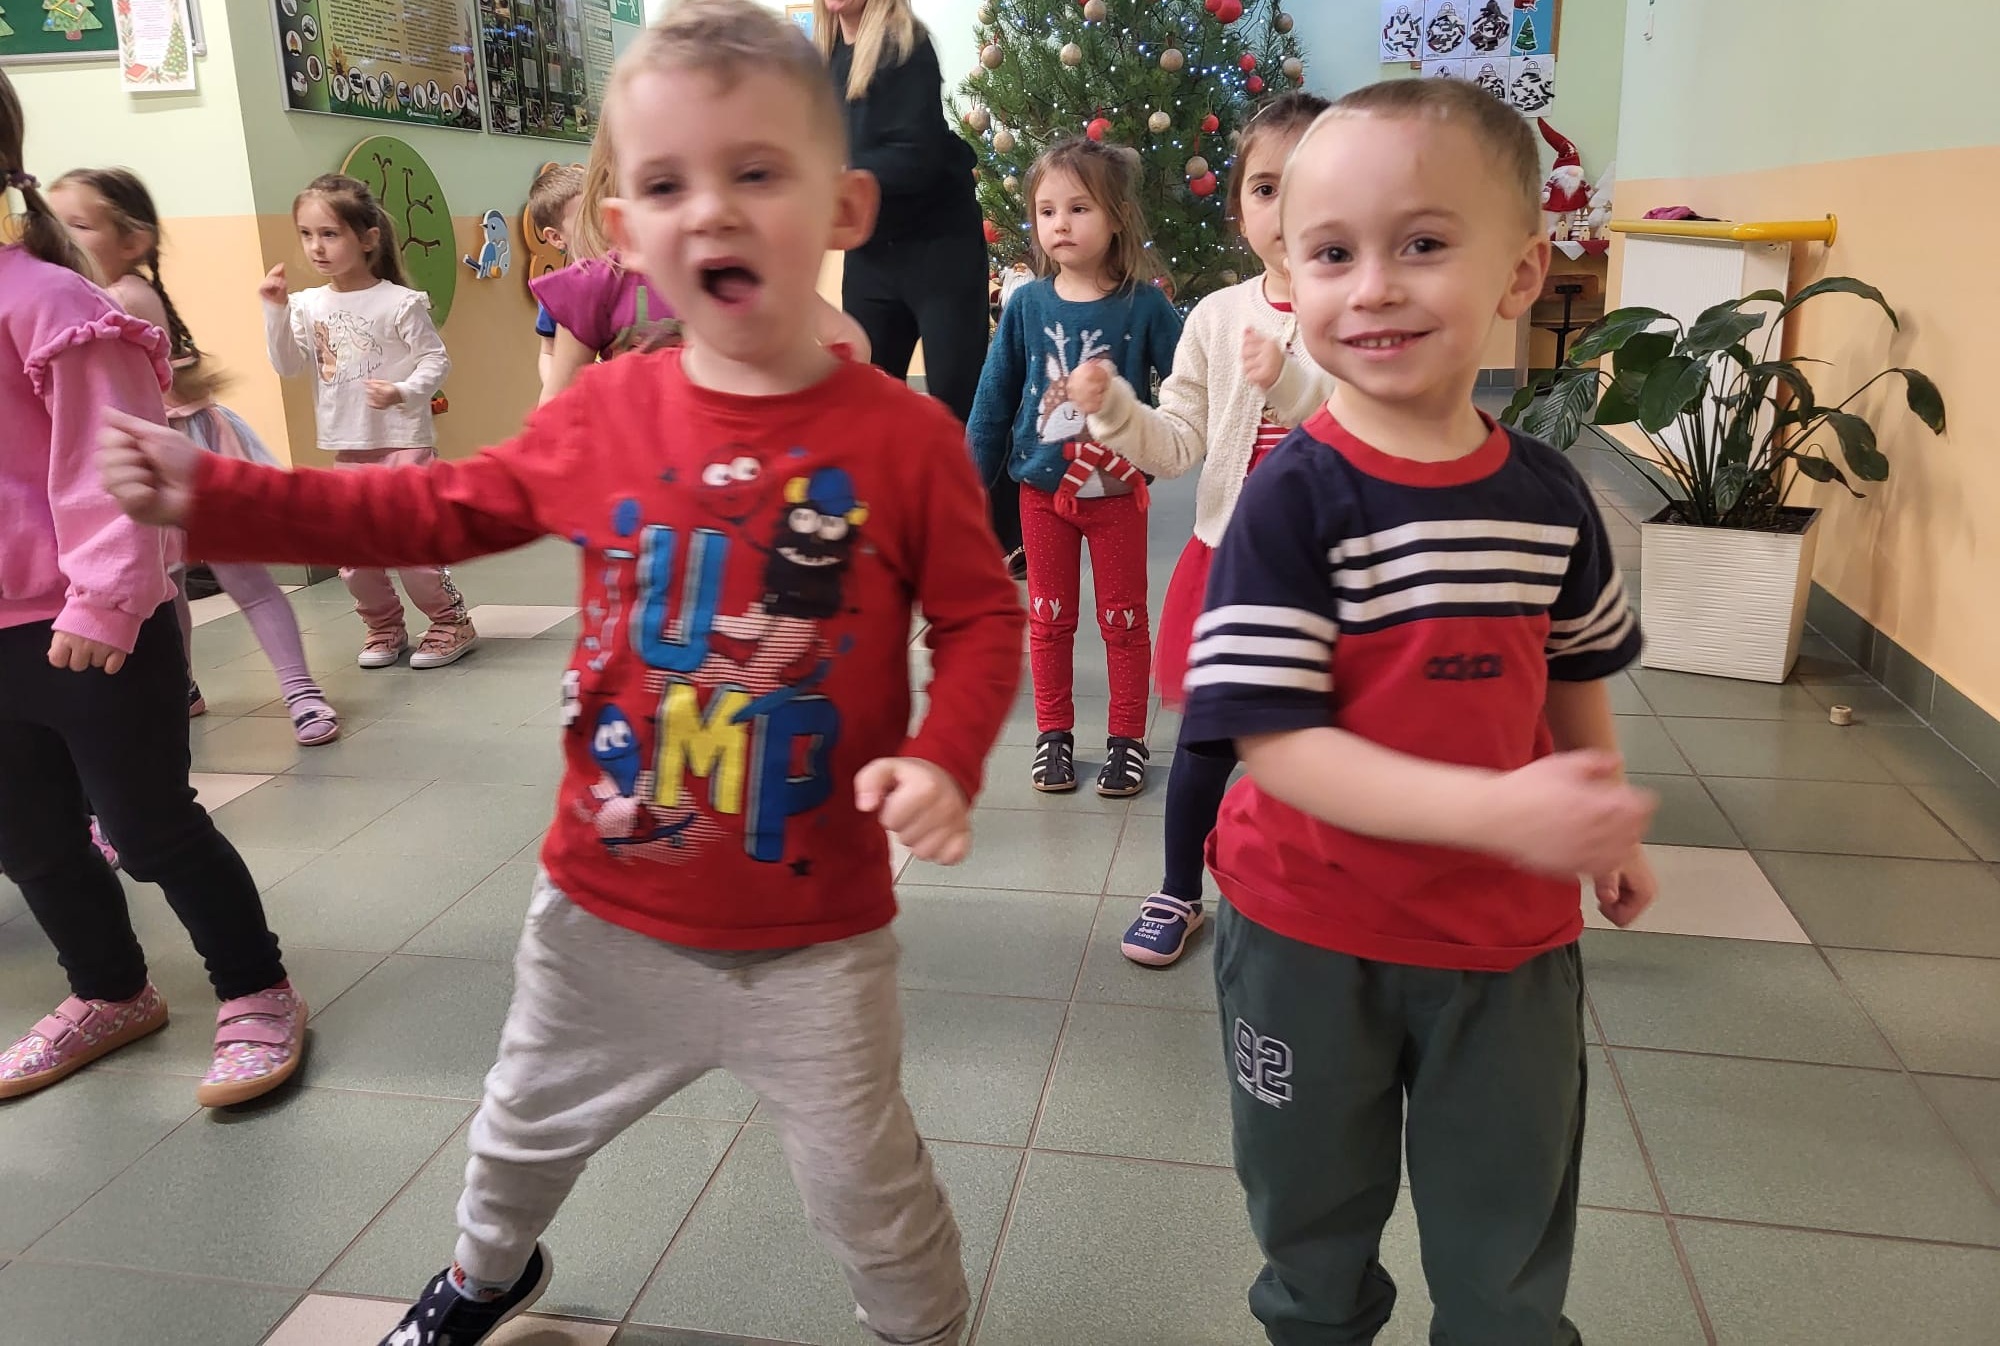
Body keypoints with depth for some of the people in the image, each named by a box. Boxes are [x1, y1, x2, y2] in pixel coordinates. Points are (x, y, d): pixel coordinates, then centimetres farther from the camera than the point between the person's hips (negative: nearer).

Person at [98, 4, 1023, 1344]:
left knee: (866, 1186, 15)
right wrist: (214, 496, 3)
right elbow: (445, 508, 7)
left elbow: (983, 617, -7)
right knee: (526, 1129, 30)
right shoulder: (603, 415, -6)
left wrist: (945, 758, -25)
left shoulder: (904, 436, -16)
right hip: (607, 911, 5)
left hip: (814, 939, -4)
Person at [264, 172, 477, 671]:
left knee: (410, 544, -5)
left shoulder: (400, 302, -10)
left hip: (404, 442, -6)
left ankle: (452, 623, 13)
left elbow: (436, 359, -9)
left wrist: (403, 391, -25)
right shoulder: (307, 305, 5)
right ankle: (384, 627, 27)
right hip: (347, 447, 6)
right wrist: (275, 311, -10)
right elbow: (288, 366, 0)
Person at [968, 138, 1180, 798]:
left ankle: (1127, 739, 23)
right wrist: (973, 480, 4)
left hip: (1116, 489, -2)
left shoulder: (1144, 305, -11)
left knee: (1123, 620, 10)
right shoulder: (1026, 304, -5)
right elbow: (995, 398, 2)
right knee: (1048, 618, 12)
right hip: (1042, 489, 2)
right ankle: (1053, 735, 26)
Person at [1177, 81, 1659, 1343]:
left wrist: (1606, 831, 17)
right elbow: (1277, 741, -25)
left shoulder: (1550, 494, -7)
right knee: (1315, 1229, 24)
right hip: (1313, 936, -2)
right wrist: (1502, 812, -33)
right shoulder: (1293, 498, -20)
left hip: (1510, 939, 3)